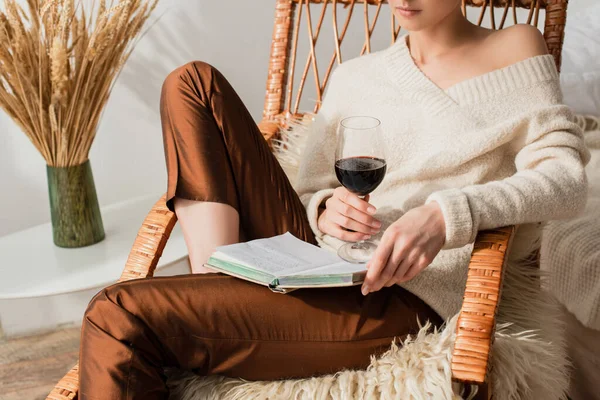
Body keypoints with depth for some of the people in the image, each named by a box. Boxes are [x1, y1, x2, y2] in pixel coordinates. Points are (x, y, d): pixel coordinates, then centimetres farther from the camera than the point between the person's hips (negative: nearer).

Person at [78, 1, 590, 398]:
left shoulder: (515, 49, 7)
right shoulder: (354, 77, 19)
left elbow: (566, 176, -6)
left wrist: (447, 213, -24)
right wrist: (326, 211, -8)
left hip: (392, 301, -6)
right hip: (311, 266, 7)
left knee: (119, 314, -23)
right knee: (194, 84, -1)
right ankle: (221, 292, -12)